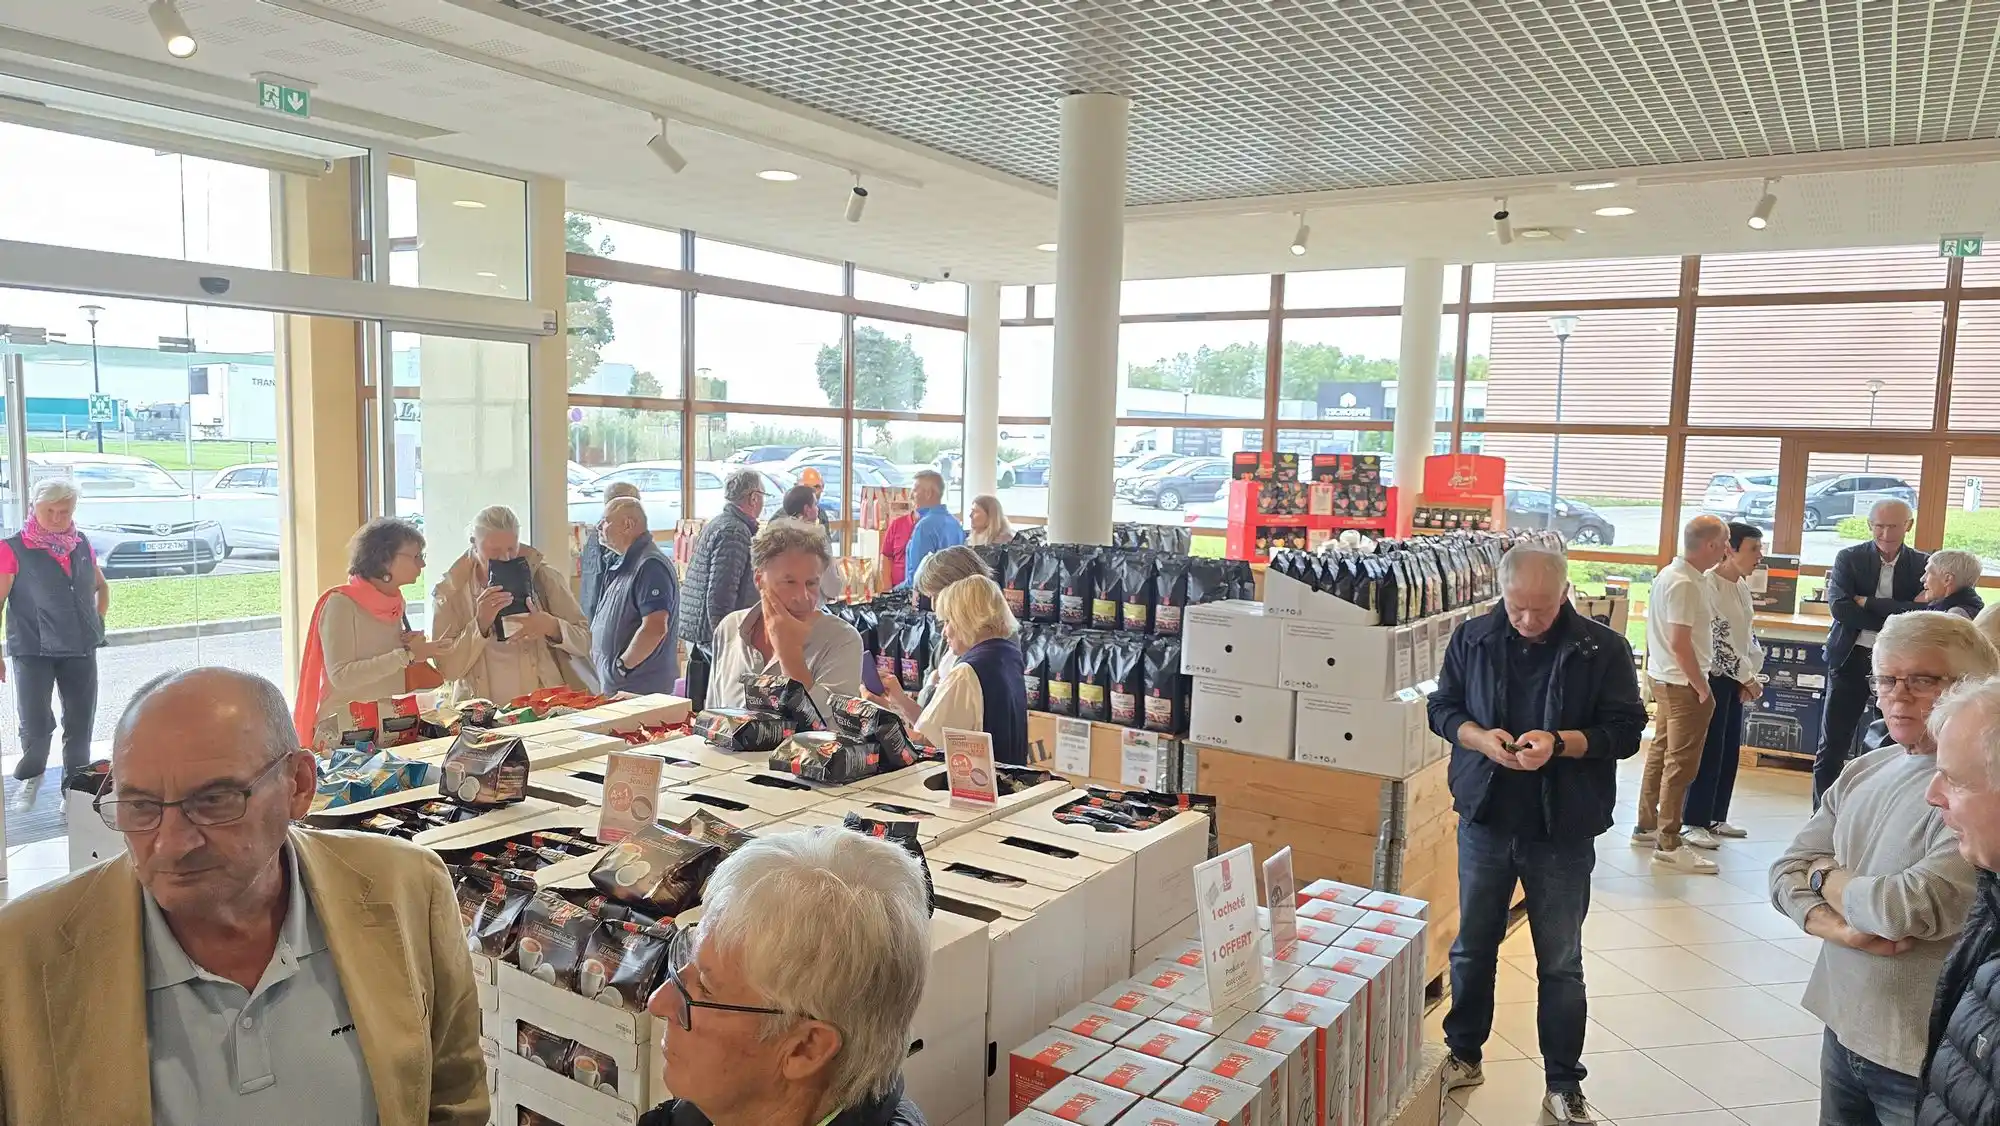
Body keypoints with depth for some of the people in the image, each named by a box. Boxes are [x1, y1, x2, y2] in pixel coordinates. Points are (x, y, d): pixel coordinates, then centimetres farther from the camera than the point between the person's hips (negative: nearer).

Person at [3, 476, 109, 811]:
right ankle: (31, 777, 23)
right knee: (35, 725, -7)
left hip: (80, 649, 4)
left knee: (80, 724, 8)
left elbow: (101, 586, 25)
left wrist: (99, 620, 13)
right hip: (33, 650, -4)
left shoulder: (82, 545, 7)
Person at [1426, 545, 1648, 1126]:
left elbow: (1626, 730, -7)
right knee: (1472, 948, 17)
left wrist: (1561, 742, -24)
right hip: (1484, 820, 2)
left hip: (1562, 831, -2)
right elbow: (1442, 708, 4)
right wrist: (1479, 737, -17)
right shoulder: (1472, 638, -3)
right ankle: (1463, 1055, 35)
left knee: (1560, 964, 11)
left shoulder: (1603, 648, -9)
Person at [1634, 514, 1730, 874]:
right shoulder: (1685, 584, -21)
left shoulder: (1669, 574, 10)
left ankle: (1647, 827, 26)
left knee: (1661, 753, 16)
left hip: (1665, 678, 10)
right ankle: (1668, 843, 0)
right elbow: (1680, 643, -24)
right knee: (1681, 763, -5)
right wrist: (1701, 687, -18)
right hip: (1683, 683, -10)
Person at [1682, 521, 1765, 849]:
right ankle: (1693, 822, 1)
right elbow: (1717, 637, -18)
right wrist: (1747, 677, -13)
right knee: (1709, 751, -6)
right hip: (1713, 675, -8)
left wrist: (1751, 675, 1)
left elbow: (1748, 633, 12)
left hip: (1736, 678, 8)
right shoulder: (1708, 584, -17)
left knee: (1730, 751, 11)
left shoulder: (1742, 585, 10)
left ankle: (1715, 817, 21)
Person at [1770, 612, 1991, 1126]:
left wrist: (1825, 877, -7)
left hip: (1926, 1059, -6)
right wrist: (1841, 928, -16)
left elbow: (1915, 908, -26)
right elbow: (1787, 872, 4)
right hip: (1843, 1030, 6)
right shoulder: (1862, 772, 4)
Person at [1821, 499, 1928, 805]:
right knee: (1832, 745, 4)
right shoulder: (1849, 558, 0)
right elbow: (1839, 607, -14)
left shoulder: (1922, 565, 2)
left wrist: (1867, 602, -15)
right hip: (1852, 659, 0)